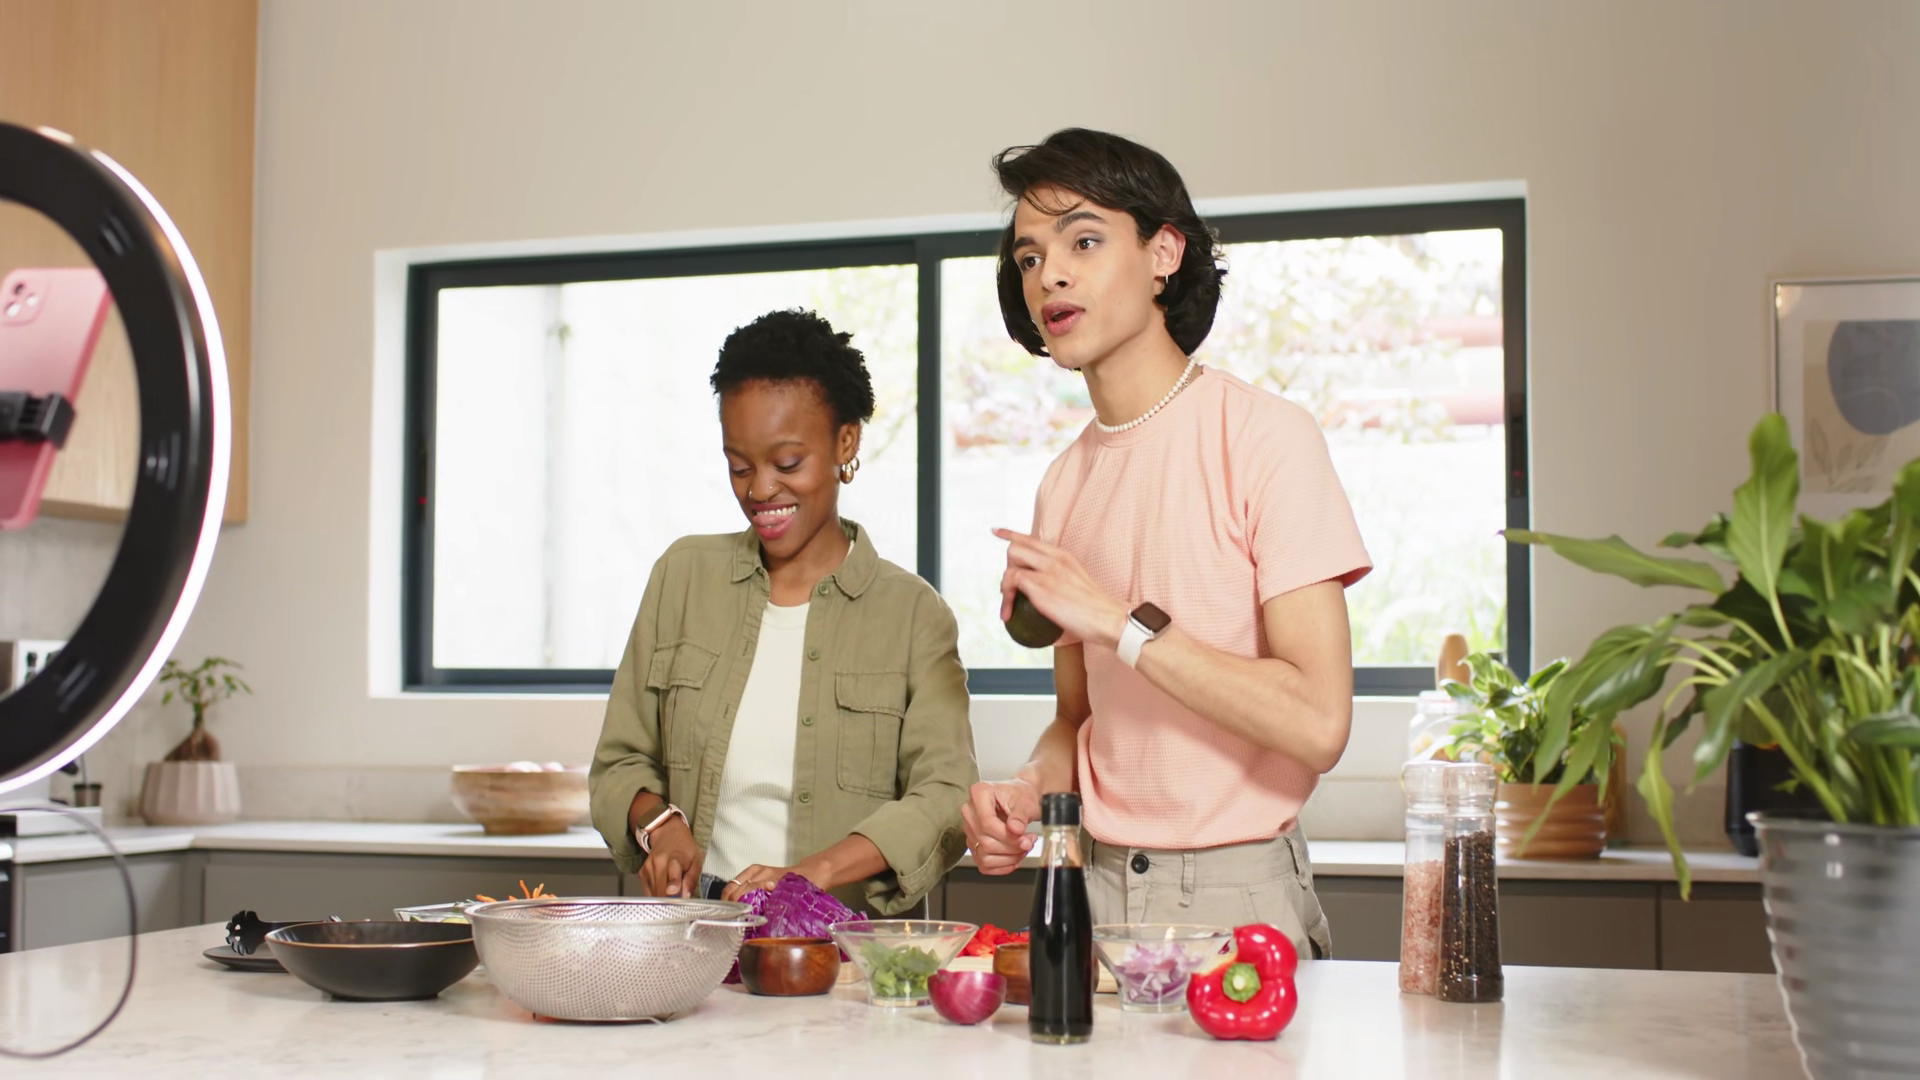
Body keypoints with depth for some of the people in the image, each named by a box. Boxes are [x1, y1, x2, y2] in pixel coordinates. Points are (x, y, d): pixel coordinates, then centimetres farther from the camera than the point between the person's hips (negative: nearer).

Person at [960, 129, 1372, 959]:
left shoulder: (1263, 437, -9)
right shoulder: (1063, 485, 10)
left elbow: (1317, 723, -17)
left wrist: (1121, 620, -17)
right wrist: (1029, 790, -3)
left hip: (1236, 894, -5)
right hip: (1095, 888, 5)